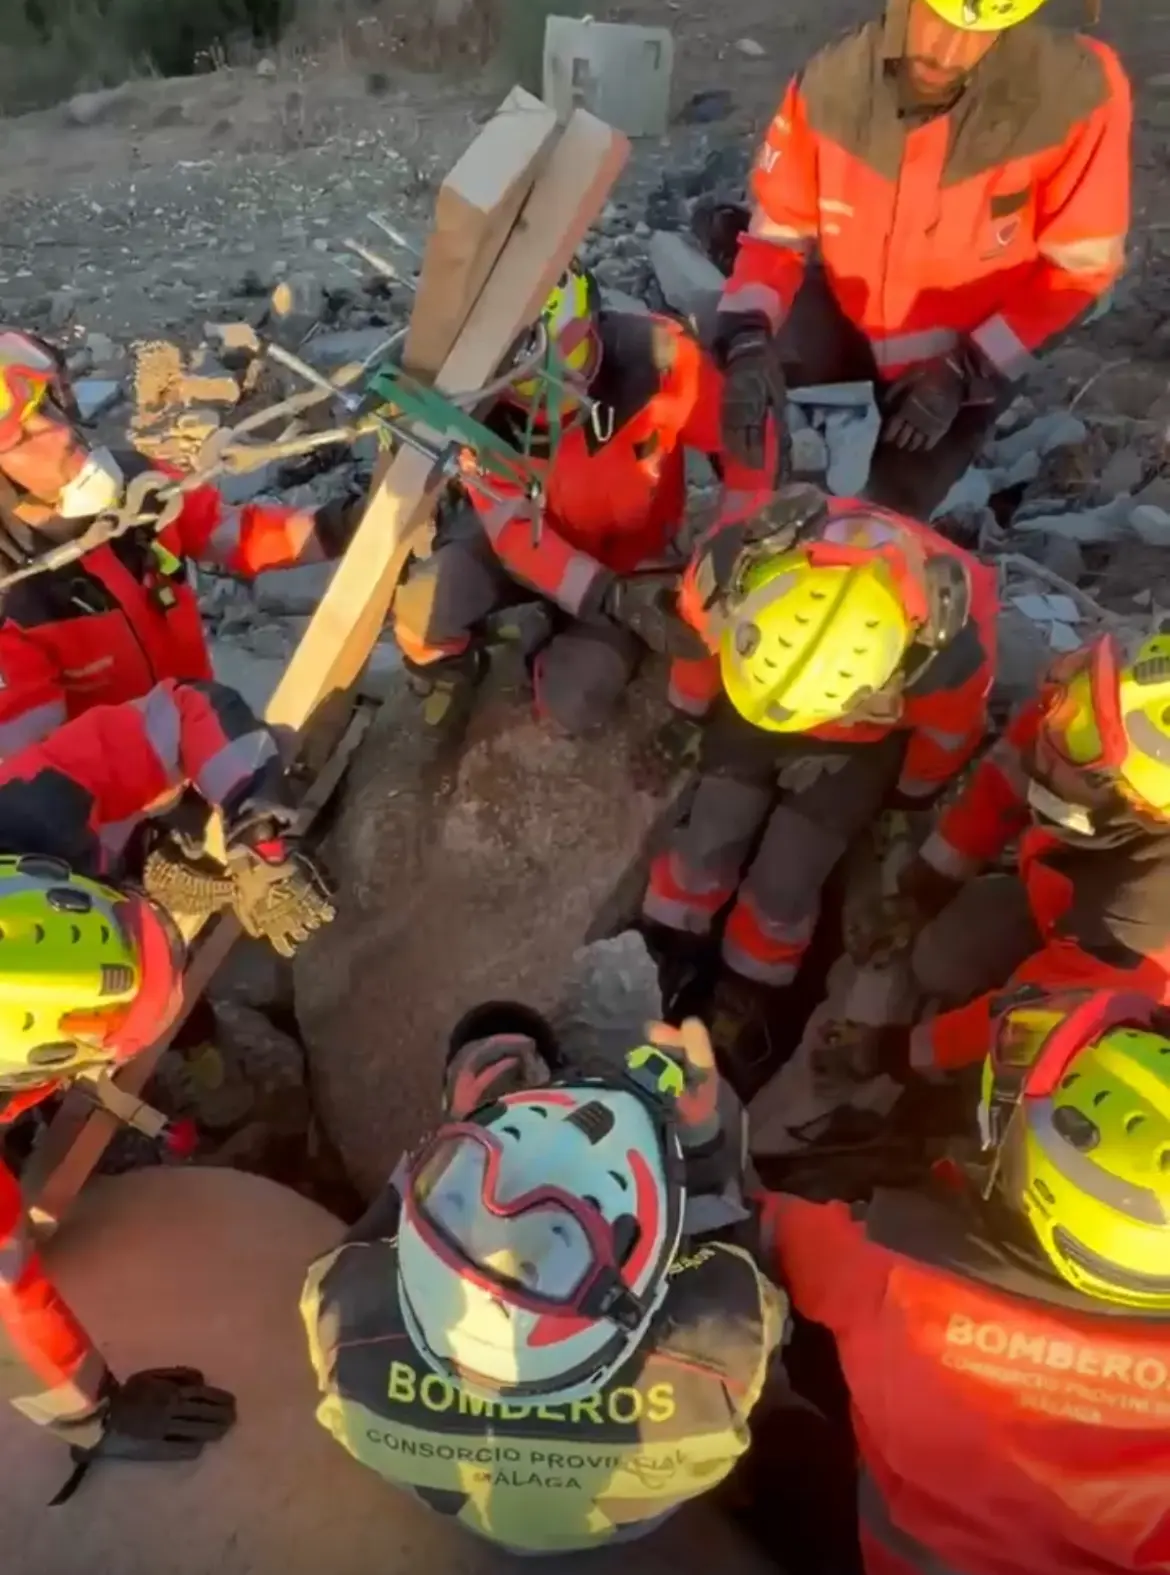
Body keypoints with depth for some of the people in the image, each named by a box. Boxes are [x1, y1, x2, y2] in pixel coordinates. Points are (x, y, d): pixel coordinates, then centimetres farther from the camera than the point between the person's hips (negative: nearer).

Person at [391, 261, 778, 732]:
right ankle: (448, 664, 10)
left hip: (630, 559, 0)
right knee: (422, 608, -28)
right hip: (525, 533, 0)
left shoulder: (654, 355, -30)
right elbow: (513, 527, -23)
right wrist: (609, 597, -37)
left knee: (572, 706, -16)